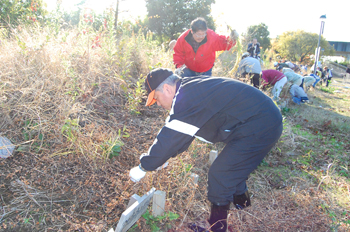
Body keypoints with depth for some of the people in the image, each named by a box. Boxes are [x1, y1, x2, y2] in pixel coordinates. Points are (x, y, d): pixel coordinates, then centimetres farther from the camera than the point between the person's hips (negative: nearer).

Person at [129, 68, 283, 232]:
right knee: (232, 166, 25)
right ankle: (241, 198, 49)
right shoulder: (192, 88, 10)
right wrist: (161, 156, 21)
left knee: (220, 175, -3)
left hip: (258, 130, -10)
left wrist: (143, 168, -9)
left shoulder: (187, 99, -22)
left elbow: (169, 138, -21)